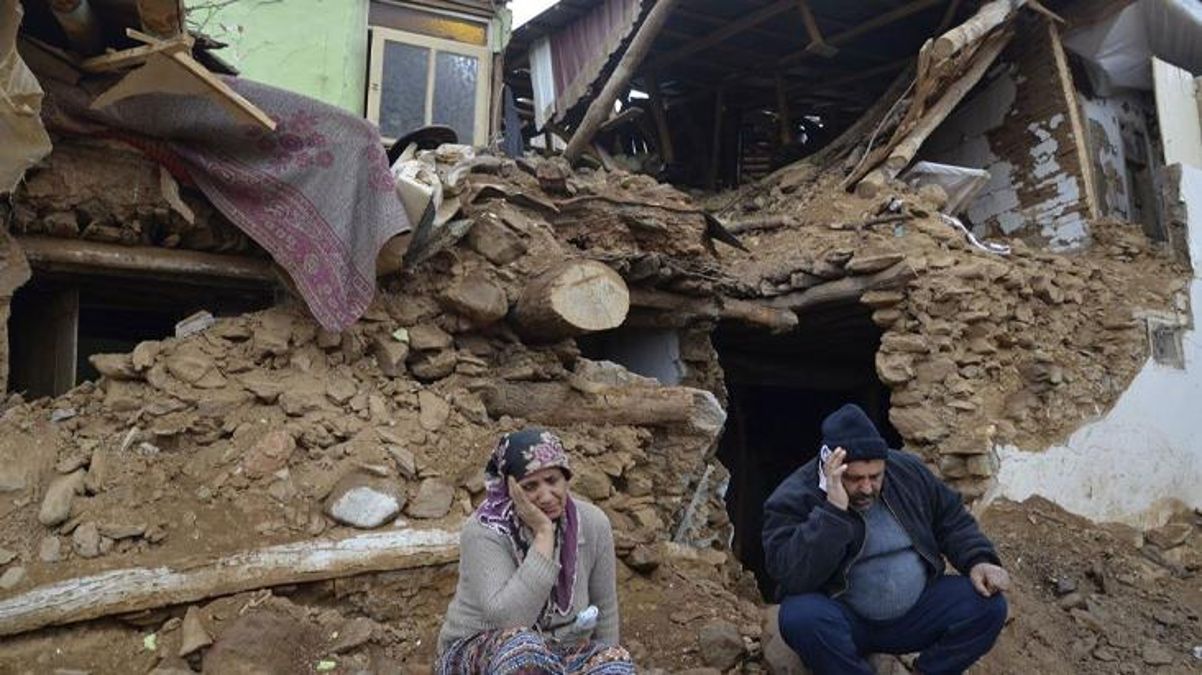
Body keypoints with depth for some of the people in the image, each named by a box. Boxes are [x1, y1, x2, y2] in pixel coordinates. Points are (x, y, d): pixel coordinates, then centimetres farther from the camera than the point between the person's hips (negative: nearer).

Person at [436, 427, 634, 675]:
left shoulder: (593, 524, -10)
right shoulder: (484, 531, -22)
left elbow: (604, 609, 4)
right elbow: (508, 621, -36)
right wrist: (543, 533, -34)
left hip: (561, 655, 4)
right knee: (520, 645, -38)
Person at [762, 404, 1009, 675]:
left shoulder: (908, 471, -1)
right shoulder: (793, 500, -17)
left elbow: (952, 520, 13)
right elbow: (792, 576, -30)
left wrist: (978, 560, -6)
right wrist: (834, 510, -36)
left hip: (915, 613, 4)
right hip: (840, 621, -4)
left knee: (988, 605, -15)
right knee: (802, 618, -36)